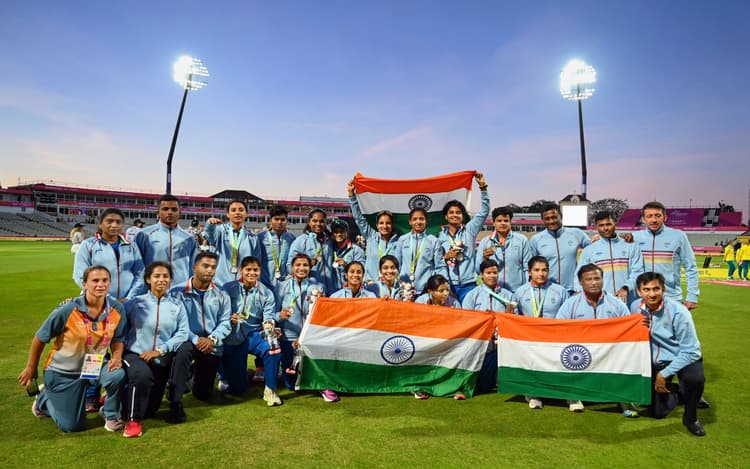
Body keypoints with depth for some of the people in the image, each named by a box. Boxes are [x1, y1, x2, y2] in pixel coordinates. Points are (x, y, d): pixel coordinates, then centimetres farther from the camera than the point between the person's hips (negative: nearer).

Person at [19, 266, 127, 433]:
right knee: (71, 426, 6)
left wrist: (117, 358, -22)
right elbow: (40, 338, -9)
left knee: (117, 375, -33)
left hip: (95, 365, 2)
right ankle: (44, 399, 38)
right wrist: (31, 368, 1)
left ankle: (111, 415, -1)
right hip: (63, 371, -2)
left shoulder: (116, 309, -15)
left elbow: (118, 339, -2)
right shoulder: (67, 310, -23)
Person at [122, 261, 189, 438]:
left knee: (150, 410, 8)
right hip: (135, 354, -2)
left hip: (162, 360, 2)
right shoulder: (136, 303, -1)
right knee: (142, 375, -36)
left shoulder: (177, 306, 1)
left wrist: (160, 350, -16)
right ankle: (134, 420, -15)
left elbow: (183, 333, -8)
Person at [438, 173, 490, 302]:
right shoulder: (440, 236, 9)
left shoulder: (469, 230, 6)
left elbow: (484, 211, -3)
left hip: (468, 284, -1)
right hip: (447, 285, 1)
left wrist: (483, 187, -11)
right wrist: (445, 257, -11)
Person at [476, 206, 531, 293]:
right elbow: (478, 269, 5)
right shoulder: (484, 242, 6)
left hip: (517, 291, -1)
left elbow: (527, 268, 5)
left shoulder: (522, 240, 3)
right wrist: (484, 258, -14)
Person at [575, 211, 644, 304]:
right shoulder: (589, 250, 9)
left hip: (627, 302, 0)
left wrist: (626, 287, -15)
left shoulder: (631, 246, 9)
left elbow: (637, 271, 2)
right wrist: (578, 292, -10)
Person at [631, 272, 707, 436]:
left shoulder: (678, 312, -25)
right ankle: (674, 392, 38)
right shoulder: (636, 307, -11)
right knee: (658, 412, 4)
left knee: (694, 378, -39)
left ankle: (690, 418, -9)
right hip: (656, 361, 4)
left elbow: (690, 351, -22)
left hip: (684, 357, -4)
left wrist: (664, 374, -23)